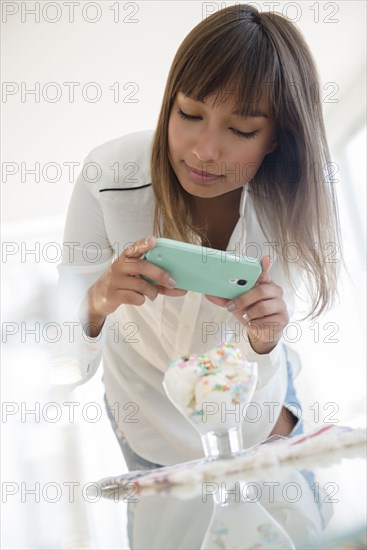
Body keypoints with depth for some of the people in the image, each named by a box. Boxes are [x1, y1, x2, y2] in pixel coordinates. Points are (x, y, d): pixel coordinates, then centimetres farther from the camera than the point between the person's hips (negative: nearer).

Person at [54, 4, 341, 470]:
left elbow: (258, 358, -20)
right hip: (150, 416, -1)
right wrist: (98, 301, -48)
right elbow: (69, 368, -28)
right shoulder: (108, 180, -32)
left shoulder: (298, 196, -25)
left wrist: (263, 336, -43)